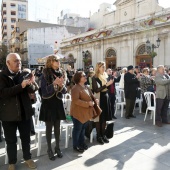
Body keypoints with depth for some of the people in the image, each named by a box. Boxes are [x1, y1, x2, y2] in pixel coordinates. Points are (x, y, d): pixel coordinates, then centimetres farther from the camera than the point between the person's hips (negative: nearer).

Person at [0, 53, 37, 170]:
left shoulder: (24, 74, 2)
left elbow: (32, 90, -2)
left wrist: (30, 84, -25)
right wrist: (21, 86, -30)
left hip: (24, 111, 3)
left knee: (26, 137, 17)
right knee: (11, 140, 12)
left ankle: (27, 158, 35)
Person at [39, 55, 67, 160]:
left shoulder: (61, 74, 4)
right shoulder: (45, 74, -10)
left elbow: (65, 91, 4)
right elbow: (44, 91, -16)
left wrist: (62, 86, -17)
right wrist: (54, 84, -26)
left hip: (58, 103, 4)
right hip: (48, 104, -4)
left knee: (57, 127, 13)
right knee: (49, 128, 7)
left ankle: (57, 148, 29)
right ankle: (49, 149, 23)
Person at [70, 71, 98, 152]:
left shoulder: (86, 87, 11)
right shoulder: (75, 88, -18)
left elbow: (91, 96, 20)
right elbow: (75, 101, -26)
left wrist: (94, 100, -3)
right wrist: (88, 103, -26)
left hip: (85, 112, 9)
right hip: (78, 112, -8)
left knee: (83, 128, 18)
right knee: (77, 129, 4)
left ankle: (82, 143, 33)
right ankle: (75, 146, 19)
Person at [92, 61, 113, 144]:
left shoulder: (105, 76, 12)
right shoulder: (95, 78, -8)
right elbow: (96, 90, -19)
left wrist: (110, 83, 3)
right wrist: (106, 85, -22)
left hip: (106, 98, 6)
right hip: (99, 99, -6)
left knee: (104, 117, 9)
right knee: (99, 117, 0)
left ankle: (103, 134, 19)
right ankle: (98, 136, 11)